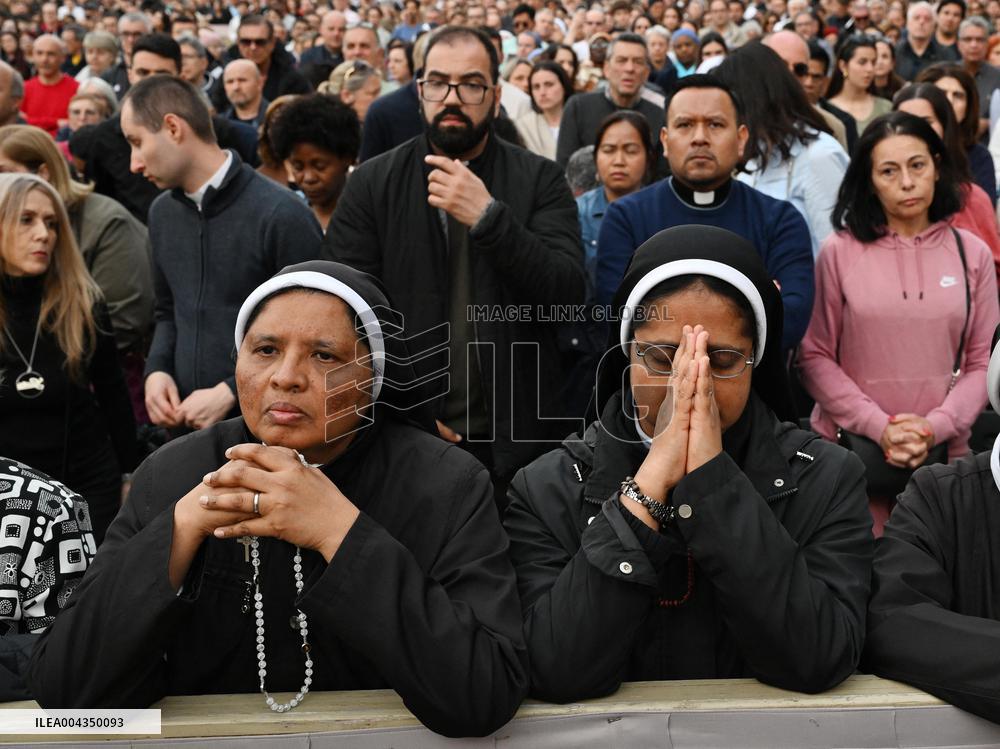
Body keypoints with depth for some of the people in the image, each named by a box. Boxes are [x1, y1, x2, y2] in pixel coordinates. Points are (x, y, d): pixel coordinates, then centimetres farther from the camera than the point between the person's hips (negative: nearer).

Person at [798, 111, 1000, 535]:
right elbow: (815, 357, -4)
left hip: (942, 451, 2)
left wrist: (934, 428, -11)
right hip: (848, 448, -2)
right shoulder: (839, 252, -2)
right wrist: (879, 426, -13)